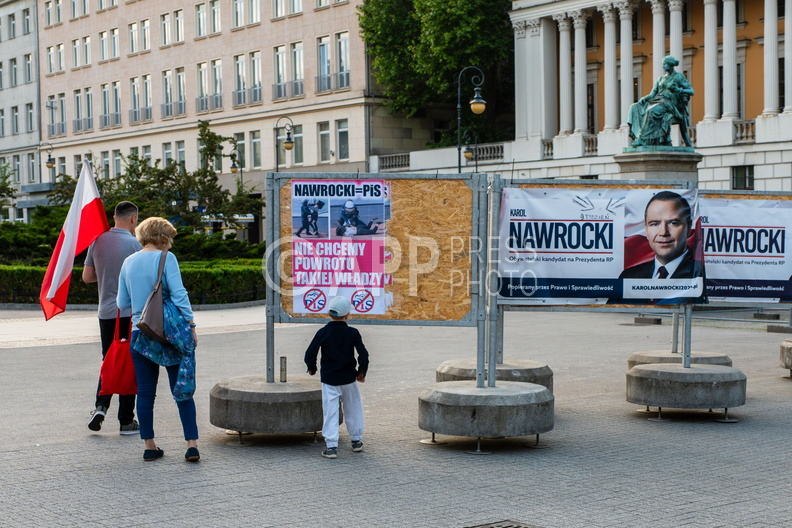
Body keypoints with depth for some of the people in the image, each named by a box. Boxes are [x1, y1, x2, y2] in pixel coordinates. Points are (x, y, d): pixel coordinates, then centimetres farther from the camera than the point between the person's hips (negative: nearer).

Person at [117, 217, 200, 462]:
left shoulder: (129, 262, 8)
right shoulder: (166, 258, -7)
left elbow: (123, 303, 12)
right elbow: (178, 294, -15)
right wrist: (191, 326, -11)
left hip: (140, 334, 4)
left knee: (145, 392, 9)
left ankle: (149, 446, 12)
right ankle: (192, 444, -4)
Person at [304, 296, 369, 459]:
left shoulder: (323, 332, -8)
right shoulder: (353, 333, -6)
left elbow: (310, 354, -8)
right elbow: (363, 355, -6)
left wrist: (312, 368, 11)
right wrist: (361, 372, 10)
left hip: (329, 379, -1)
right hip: (349, 379, 1)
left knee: (330, 412, 0)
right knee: (353, 409, 17)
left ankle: (331, 446, -7)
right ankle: (356, 441, 27)